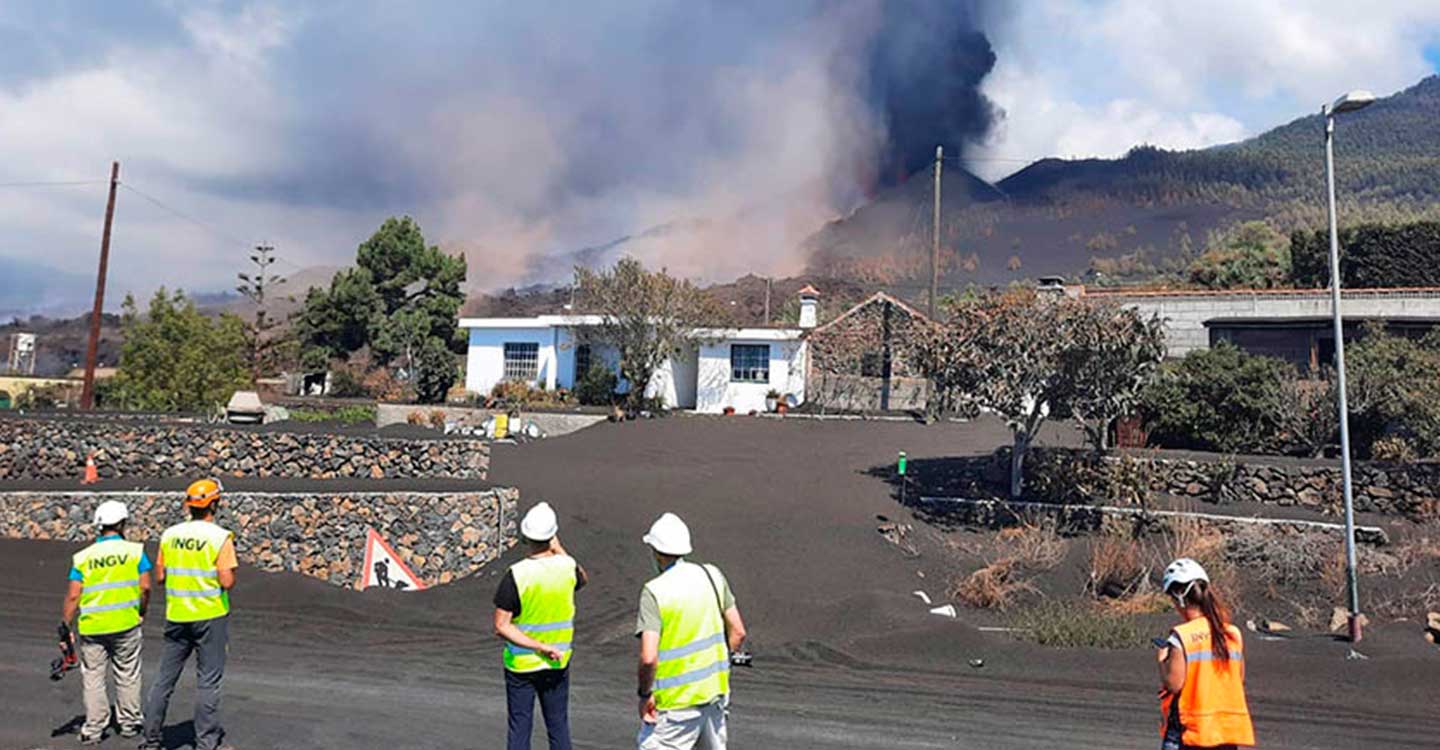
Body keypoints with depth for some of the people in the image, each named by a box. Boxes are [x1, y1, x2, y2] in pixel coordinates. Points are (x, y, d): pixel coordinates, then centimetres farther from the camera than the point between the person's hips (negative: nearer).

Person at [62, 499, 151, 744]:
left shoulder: (83, 557, 0)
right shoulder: (135, 550, -4)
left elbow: (73, 596, -5)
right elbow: (145, 587, -9)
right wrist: (141, 612, 7)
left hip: (92, 627, 1)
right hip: (126, 624, -1)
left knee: (93, 679, 11)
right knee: (127, 676, 13)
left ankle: (93, 729, 14)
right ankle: (129, 723, 22)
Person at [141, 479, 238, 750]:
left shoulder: (169, 534, 2)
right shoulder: (220, 537, -14)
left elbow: (160, 576, 7)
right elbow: (227, 582, -17)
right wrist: (231, 569, 3)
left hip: (176, 616, 5)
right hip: (210, 616, -5)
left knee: (165, 677, 15)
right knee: (208, 681, 4)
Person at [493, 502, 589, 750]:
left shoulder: (515, 575, -19)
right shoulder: (567, 567, -12)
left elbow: (501, 626, -20)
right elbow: (583, 580, 14)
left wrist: (540, 647, -17)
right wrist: (559, 548, 9)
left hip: (520, 664, -2)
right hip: (557, 664, 2)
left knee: (519, 728, 9)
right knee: (558, 726, 14)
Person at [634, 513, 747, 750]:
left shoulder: (654, 591, -17)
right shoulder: (712, 575, 0)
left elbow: (648, 657, -24)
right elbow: (738, 633, 6)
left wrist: (645, 693, -8)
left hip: (676, 701, -6)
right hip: (715, 688, 6)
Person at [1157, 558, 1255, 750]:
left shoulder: (1182, 636, -15)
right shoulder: (1234, 634, 4)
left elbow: (1174, 683, -17)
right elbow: (1240, 678, 10)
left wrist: (1162, 660, 1)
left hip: (1190, 729, -6)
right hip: (1229, 729, 6)